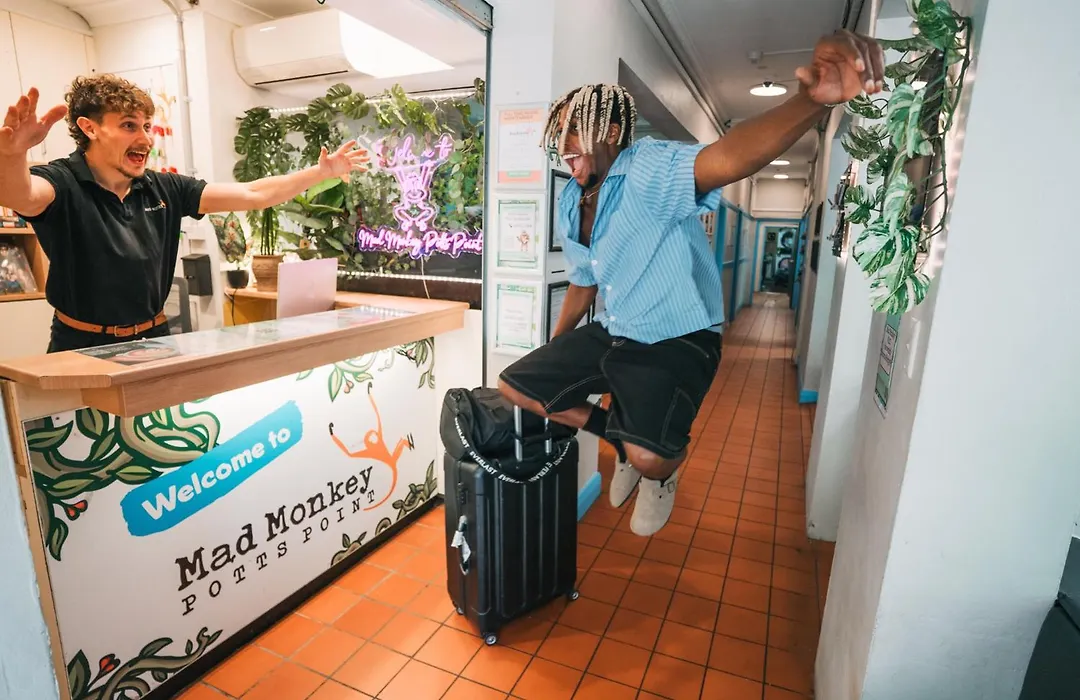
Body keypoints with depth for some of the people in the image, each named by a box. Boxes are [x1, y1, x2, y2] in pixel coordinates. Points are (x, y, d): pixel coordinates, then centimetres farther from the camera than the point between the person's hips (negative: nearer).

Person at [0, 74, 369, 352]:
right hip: (82, 349, -3)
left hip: (153, 342, 4)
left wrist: (322, 171, -5)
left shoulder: (164, 189, 0)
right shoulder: (63, 183, -12)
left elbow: (251, 195, -2)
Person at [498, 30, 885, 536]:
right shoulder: (569, 208, 5)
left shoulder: (651, 171, -20)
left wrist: (811, 102, -63)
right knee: (514, 386, 8)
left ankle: (661, 474, 13)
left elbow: (728, 158, -42)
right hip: (610, 335, 8)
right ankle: (623, 438, 21)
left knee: (649, 455, -30)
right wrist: (553, 353, 23)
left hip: (676, 342, -8)